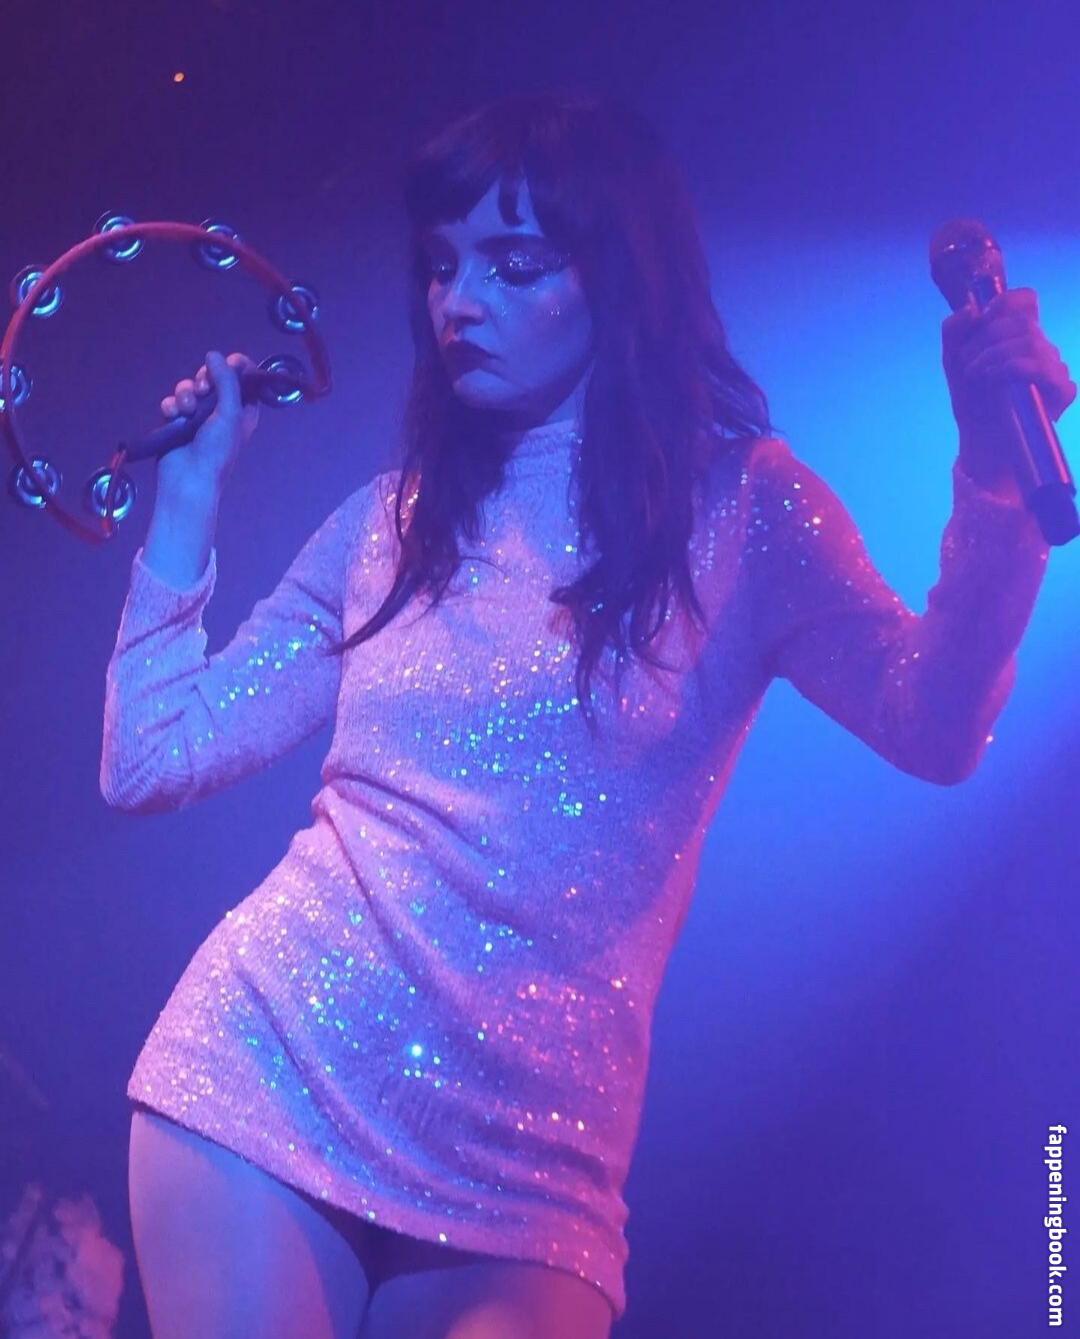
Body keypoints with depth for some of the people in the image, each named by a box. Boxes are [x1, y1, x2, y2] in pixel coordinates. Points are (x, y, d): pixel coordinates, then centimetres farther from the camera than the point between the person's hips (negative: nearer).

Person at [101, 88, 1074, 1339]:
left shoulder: (741, 509, 3)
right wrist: (190, 490, 9)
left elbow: (934, 728, -11)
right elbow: (150, 762, 10)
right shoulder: (388, 524, 11)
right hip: (256, 1084, 2)